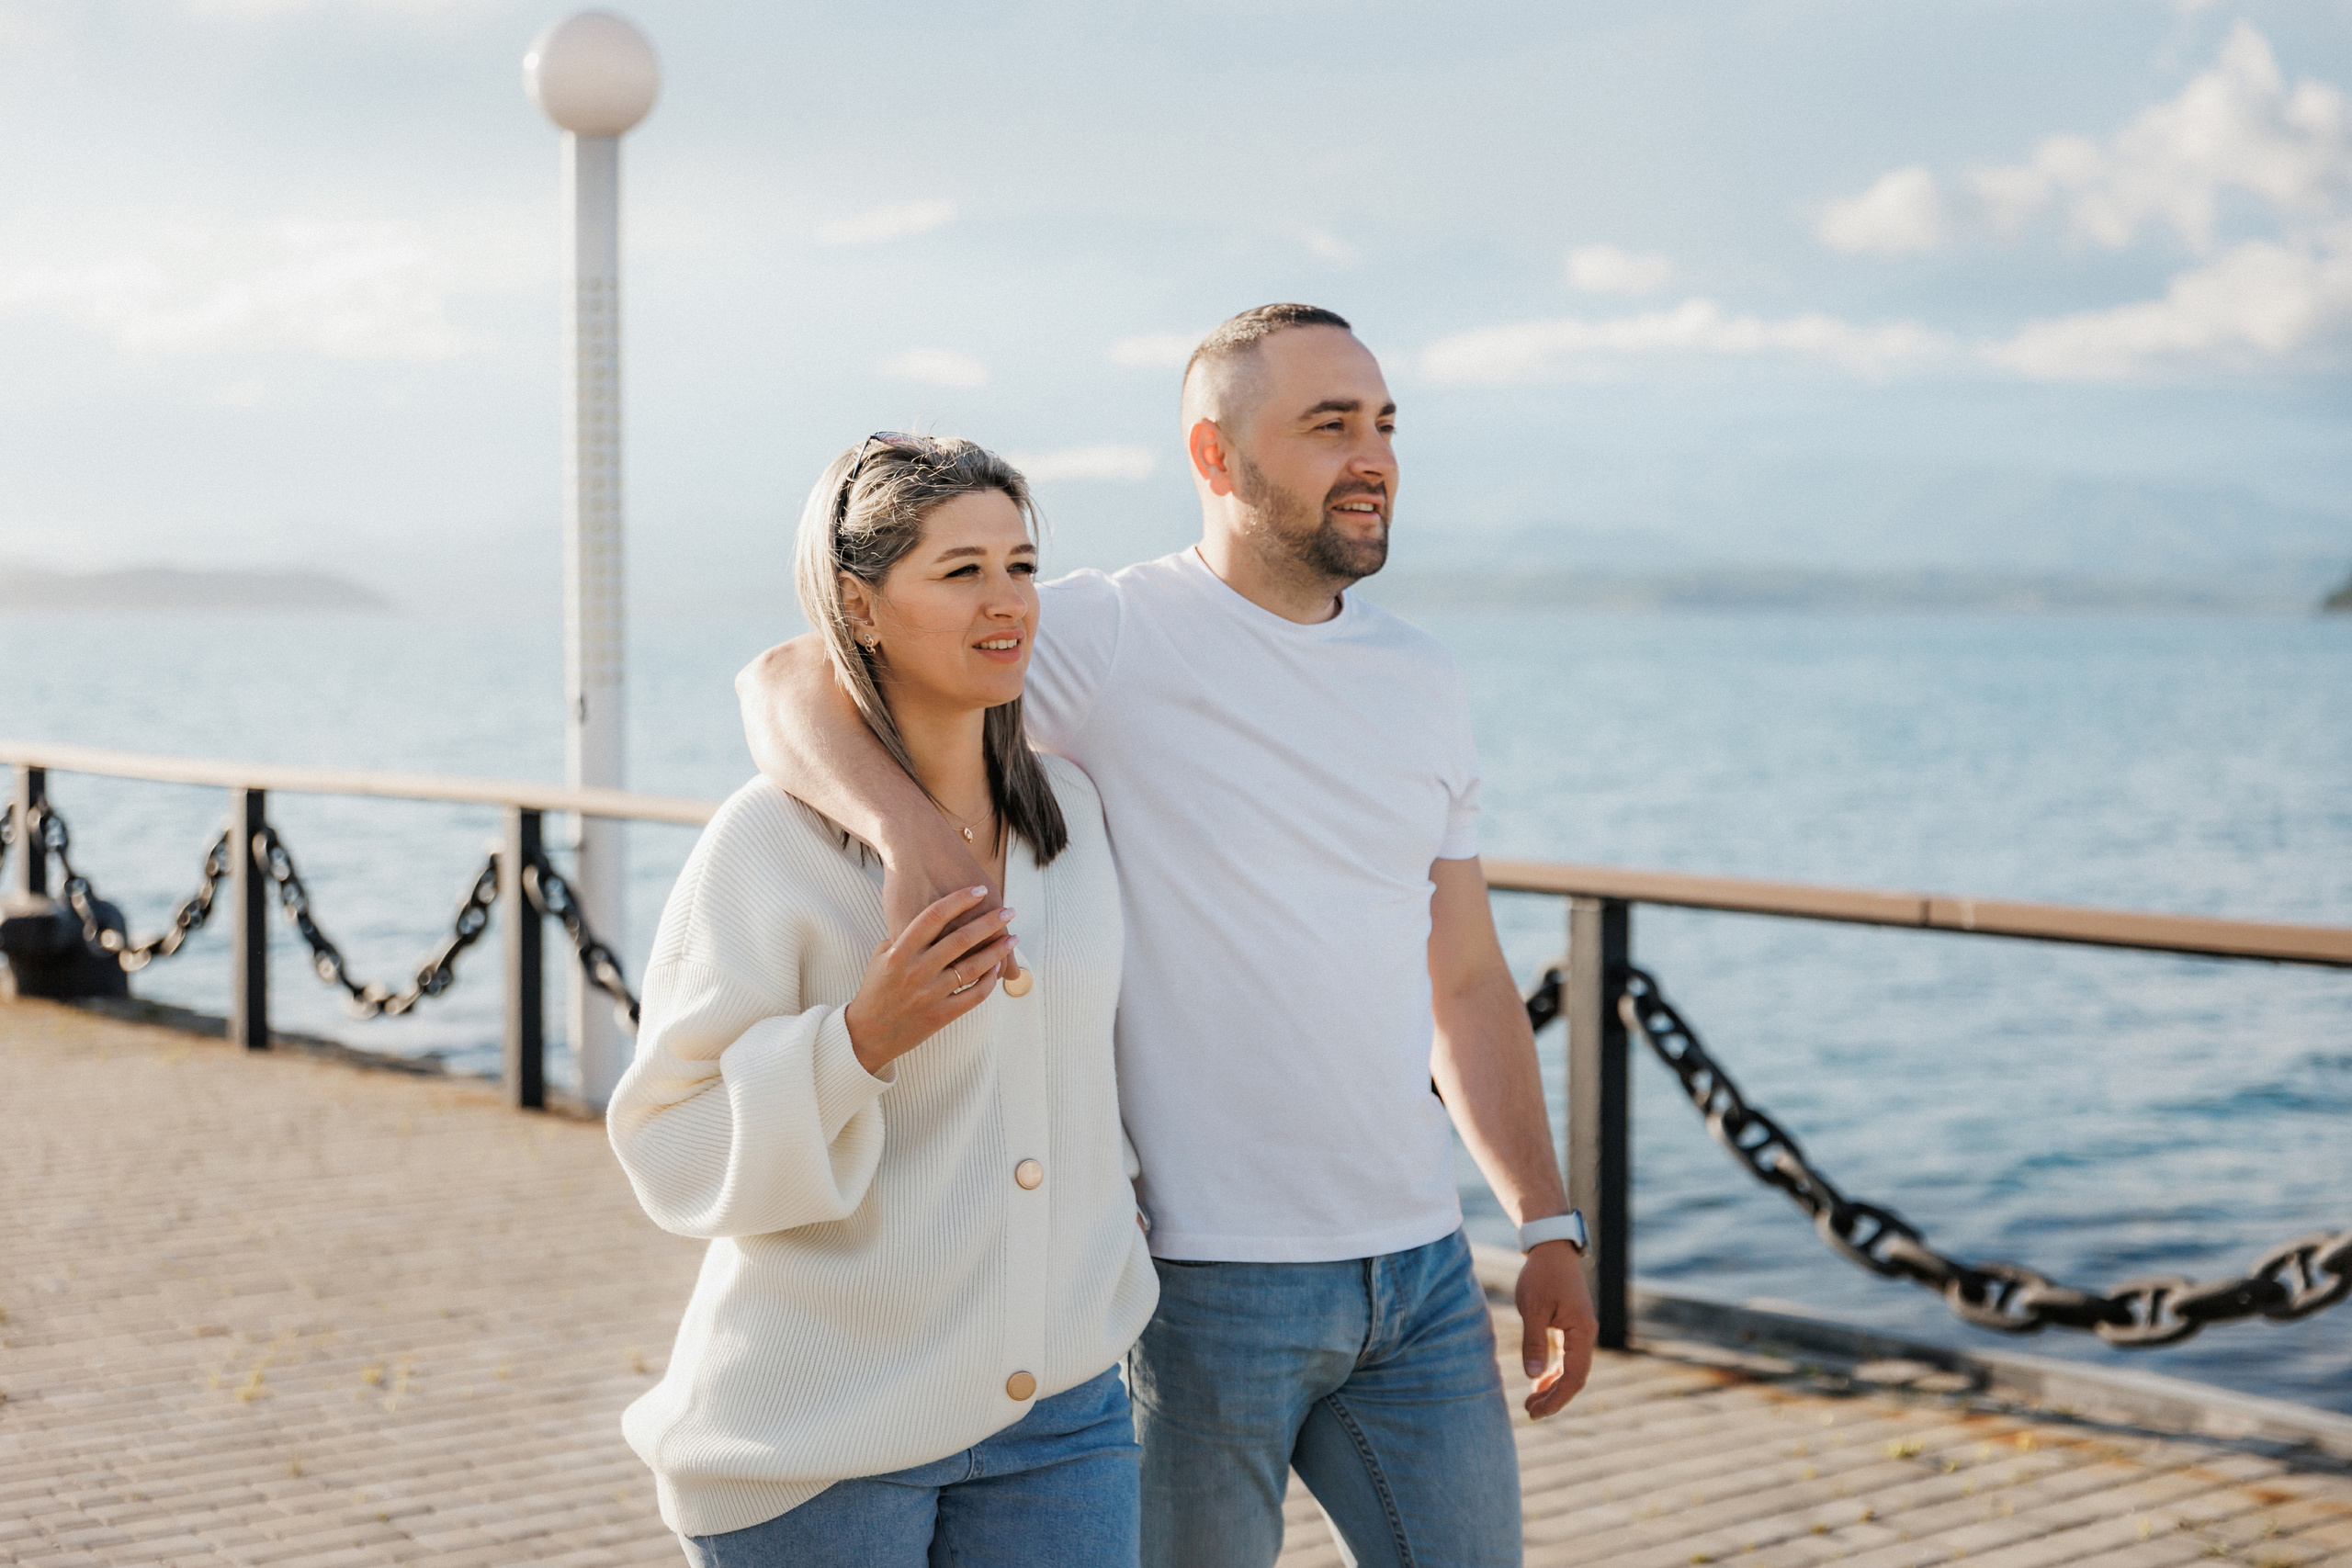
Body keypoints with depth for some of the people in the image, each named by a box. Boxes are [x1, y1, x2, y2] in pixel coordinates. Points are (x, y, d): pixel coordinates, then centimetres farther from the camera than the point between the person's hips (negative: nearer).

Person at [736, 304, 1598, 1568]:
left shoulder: (1422, 683, 10)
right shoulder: (1114, 639, -9)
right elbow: (787, 682, -16)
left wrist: (1547, 1225, 12)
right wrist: (913, 833, -35)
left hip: (1420, 1268, 6)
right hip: (1205, 1276, -5)